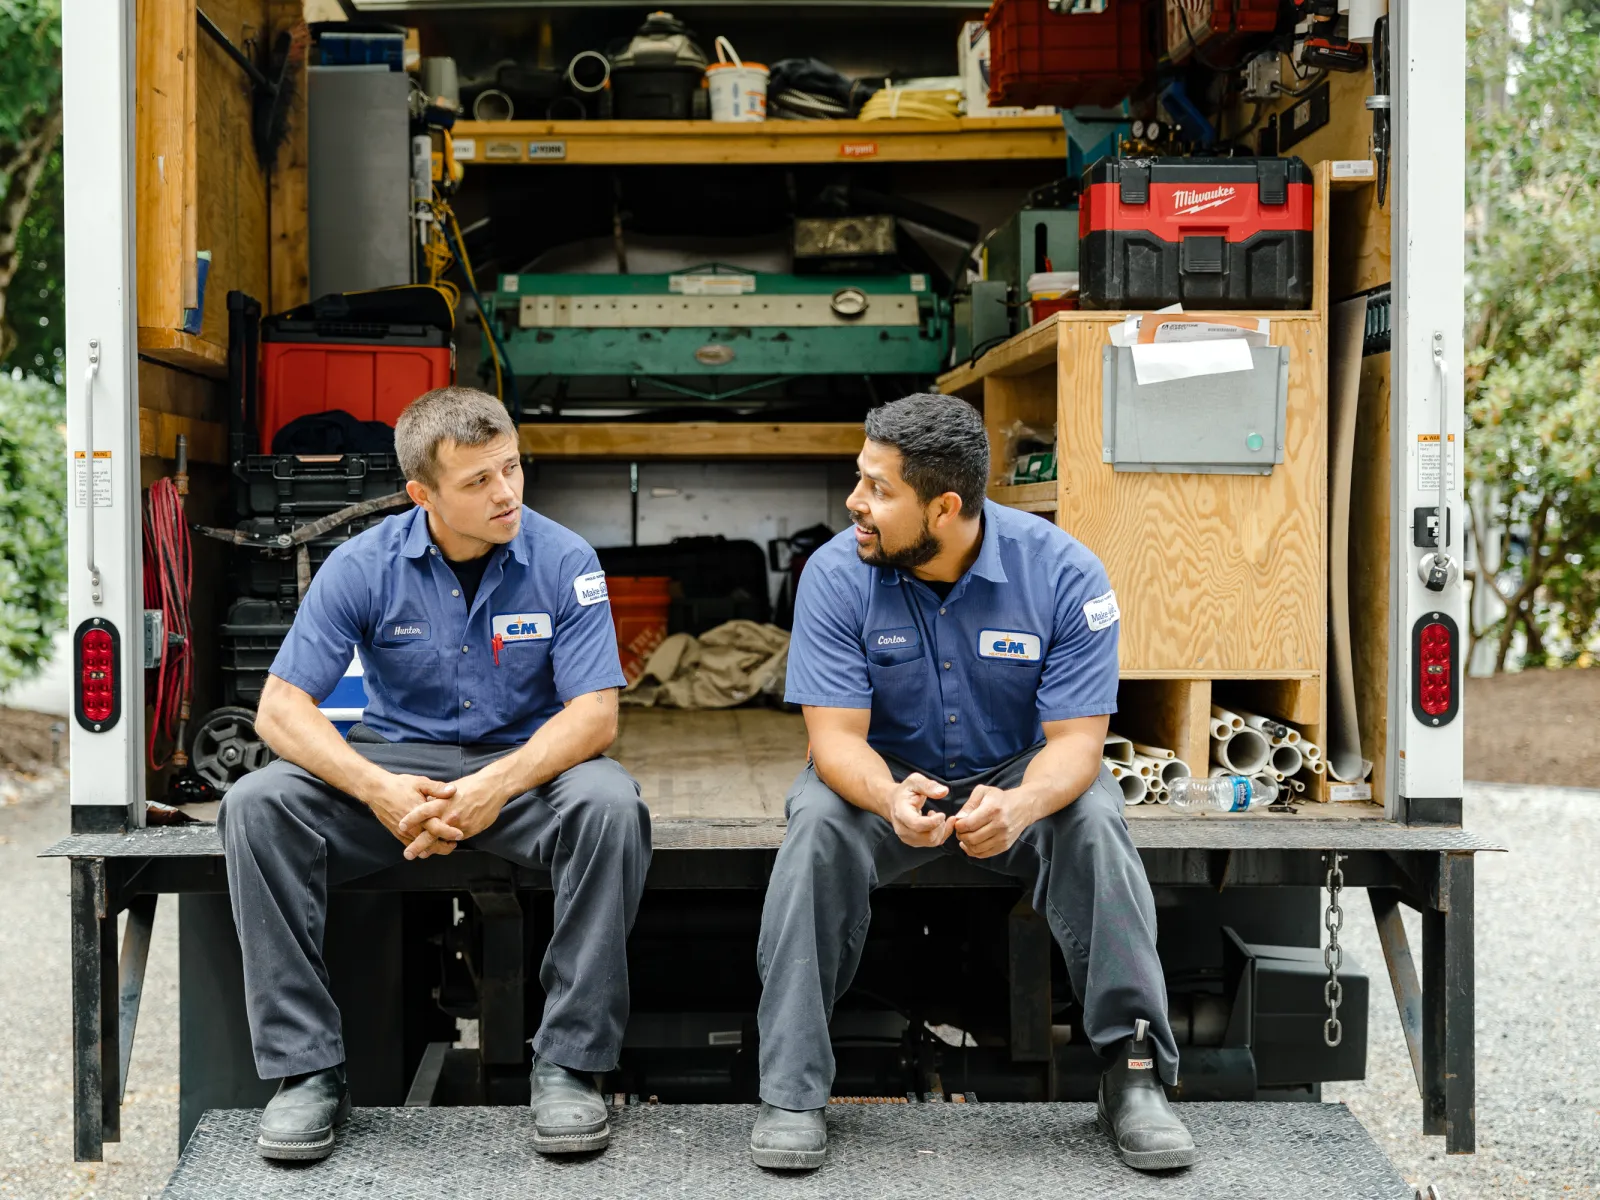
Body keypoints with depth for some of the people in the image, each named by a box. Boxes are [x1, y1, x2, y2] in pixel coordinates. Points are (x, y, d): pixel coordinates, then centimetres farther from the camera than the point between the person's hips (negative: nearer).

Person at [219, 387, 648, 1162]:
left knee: (609, 805, -34)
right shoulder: (363, 566, -8)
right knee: (257, 805, -25)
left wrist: (496, 787, -31)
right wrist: (378, 790, -28)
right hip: (395, 762, 1)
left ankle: (568, 1063, -23)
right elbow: (281, 707, -10)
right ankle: (305, 1068, -19)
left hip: (526, 762, -1)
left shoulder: (564, 561, -10)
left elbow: (596, 713, -14)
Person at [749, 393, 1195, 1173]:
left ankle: (1134, 1072, -21)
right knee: (818, 824, -31)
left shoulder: (1063, 573, -17)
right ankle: (791, 1087, -24)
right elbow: (835, 735, -19)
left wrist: (1020, 805, -42)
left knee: (1094, 822, -31)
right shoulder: (837, 575, -15)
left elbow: (1076, 739, -18)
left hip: (1018, 776, 0)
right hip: (884, 778, 0)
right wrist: (891, 798, -43)